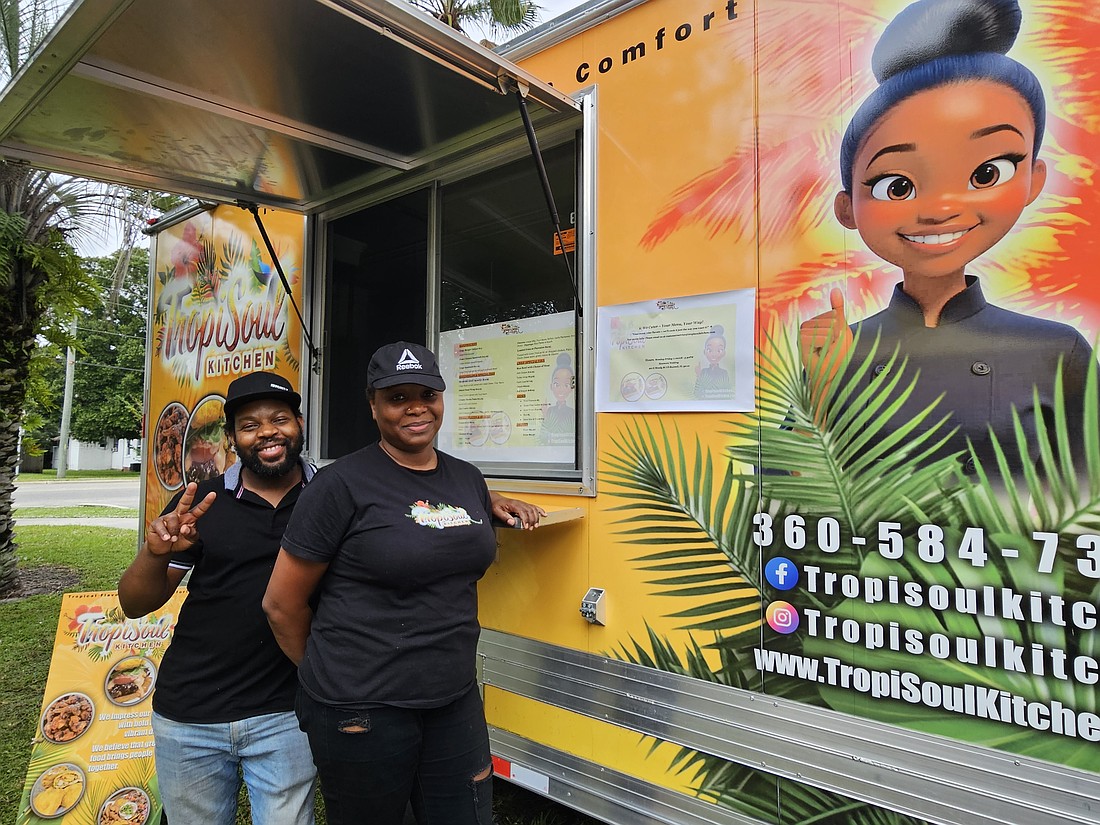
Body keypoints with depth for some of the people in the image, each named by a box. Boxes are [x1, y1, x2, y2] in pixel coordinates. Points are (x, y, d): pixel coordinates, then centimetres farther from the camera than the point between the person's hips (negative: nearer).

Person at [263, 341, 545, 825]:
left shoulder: (468, 479, 5)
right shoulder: (343, 484, -13)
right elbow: (282, 605, -6)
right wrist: (329, 676, 5)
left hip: (455, 699, 5)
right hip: (362, 711, -5)